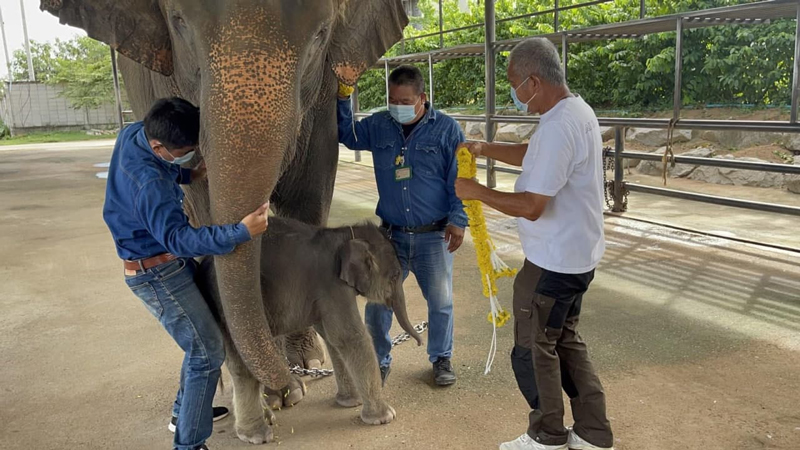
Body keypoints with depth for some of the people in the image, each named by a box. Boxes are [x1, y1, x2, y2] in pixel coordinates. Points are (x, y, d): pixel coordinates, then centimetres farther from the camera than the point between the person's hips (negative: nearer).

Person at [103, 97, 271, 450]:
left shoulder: (133, 133, -3)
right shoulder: (148, 183, -32)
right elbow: (178, 237, -36)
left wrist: (189, 175, 0)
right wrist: (242, 232, -42)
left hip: (172, 263, 10)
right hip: (157, 274, -10)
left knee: (201, 337, 21)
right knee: (207, 352, -5)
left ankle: (185, 411, 37)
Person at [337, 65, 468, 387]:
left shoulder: (446, 129, -4)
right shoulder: (378, 126, 3)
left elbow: (460, 179, -2)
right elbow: (346, 134, 12)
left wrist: (458, 220, -8)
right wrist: (342, 99, -2)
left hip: (433, 235, -2)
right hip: (390, 234, 2)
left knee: (440, 302, 10)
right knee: (377, 302, 4)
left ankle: (441, 358, 32)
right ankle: (379, 360, 25)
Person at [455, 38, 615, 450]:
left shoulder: (558, 127, -26)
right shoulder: (577, 111, 7)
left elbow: (531, 207, -27)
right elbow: (533, 156, 22)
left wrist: (476, 192, -15)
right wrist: (487, 149, 9)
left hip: (553, 262, -10)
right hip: (576, 255, 10)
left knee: (534, 349, 7)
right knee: (565, 341, 21)